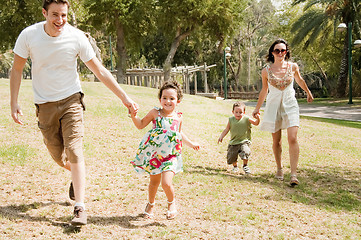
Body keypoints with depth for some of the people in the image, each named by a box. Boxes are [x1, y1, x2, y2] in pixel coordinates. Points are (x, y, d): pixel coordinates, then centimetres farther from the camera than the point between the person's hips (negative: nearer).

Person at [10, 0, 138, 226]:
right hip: (45, 104, 2)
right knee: (57, 155, 9)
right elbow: (17, 69, 1)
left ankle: (80, 208, -8)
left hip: (71, 100, -2)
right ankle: (76, 175, 44)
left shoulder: (77, 37, -14)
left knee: (75, 152, -13)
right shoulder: (29, 35, -12)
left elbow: (100, 71, -7)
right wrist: (14, 103, -6)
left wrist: (124, 97, -8)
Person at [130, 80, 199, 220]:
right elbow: (141, 125, 4)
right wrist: (133, 116, -12)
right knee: (154, 182, 14)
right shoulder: (155, 113, -4)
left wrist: (190, 144, 26)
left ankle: (171, 202, 15)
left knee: (166, 183, -16)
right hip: (154, 153, 1)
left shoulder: (178, 117, 2)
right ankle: (151, 204, 41)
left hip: (170, 156, 0)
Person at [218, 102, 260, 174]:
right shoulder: (231, 120, 1)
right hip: (233, 142, 3)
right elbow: (226, 130, 9)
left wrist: (257, 119, -32)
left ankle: (245, 166, -1)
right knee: (230, 158, 3)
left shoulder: (246, 119, -6)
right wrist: (221, 137, -2)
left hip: (244, 142, -3)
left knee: (245, 151, -30)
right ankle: (235, 167, 38)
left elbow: (256, 123, -12)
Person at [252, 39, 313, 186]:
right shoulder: (266, 71, -3)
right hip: (273, 106, 1)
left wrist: (308, 93, 32)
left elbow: (299, 80, 19)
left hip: (290, 105, -1)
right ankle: (279, 169, 31)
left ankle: (294, 174, -14)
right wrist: (257, 108, 16)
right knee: (276, 140, 9)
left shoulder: (293, 67, -2)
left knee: (292, 138, -15)